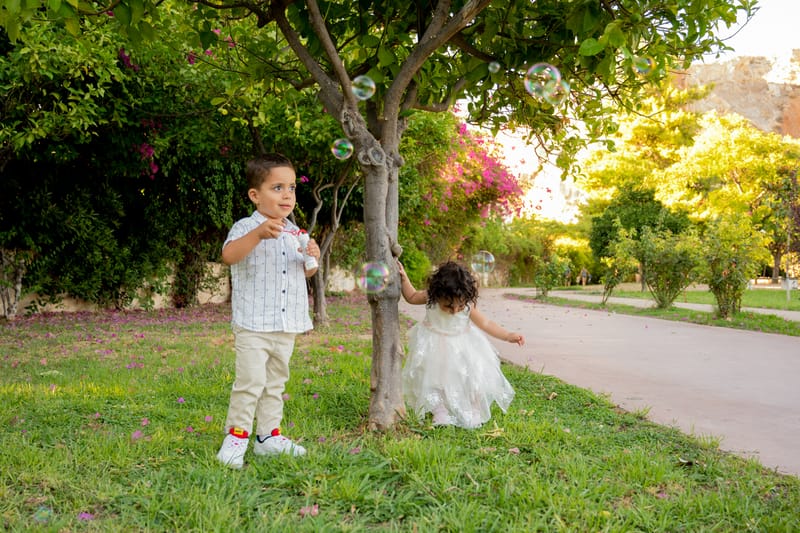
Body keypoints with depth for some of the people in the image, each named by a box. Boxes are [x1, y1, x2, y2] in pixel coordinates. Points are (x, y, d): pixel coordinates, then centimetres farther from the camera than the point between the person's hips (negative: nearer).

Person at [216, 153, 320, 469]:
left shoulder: (294, 233, 11)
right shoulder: (246, 228, -10)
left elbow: (306, 273, 20)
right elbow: (229, 255, -30)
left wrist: (312, 258, -2)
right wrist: (259, 234, -43)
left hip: (287, 326, 7)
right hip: (253, 325, -6)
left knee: (276, 382, 15)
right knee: (250, 381, -10)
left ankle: (269, 436, 26)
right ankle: (236, 437, 4)